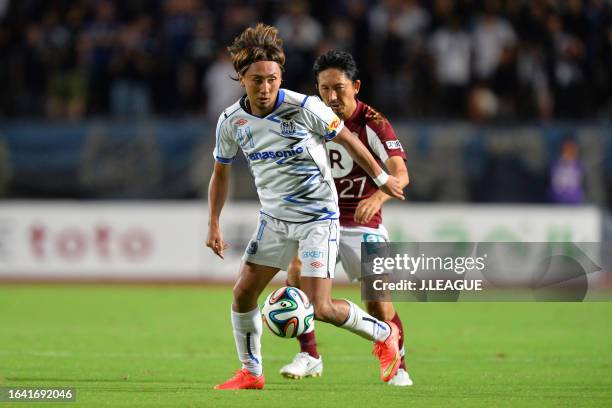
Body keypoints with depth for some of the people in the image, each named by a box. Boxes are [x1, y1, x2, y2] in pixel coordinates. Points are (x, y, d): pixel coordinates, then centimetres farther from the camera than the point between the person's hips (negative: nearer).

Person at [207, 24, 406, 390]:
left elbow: (346, 138, -4)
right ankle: (251, 373, 18)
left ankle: (384, 335, 13)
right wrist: (214, 225, 4)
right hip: (274, 218, 5)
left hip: (318, 217, -5)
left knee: (321, 308, -13)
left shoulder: (304, 108, -20)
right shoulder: (232, 121, -6)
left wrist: (381, 178, 6)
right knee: (243, 293, -1)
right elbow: (221, 172, 10)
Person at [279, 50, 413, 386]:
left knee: (378, 298, -9)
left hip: (363, 223, -3)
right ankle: (309, 356, -4)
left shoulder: (372, 123, -15)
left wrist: (377, 197, -46)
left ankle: (397, 366, 12)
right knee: (295, 275, -18)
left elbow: (400, 173, -27)